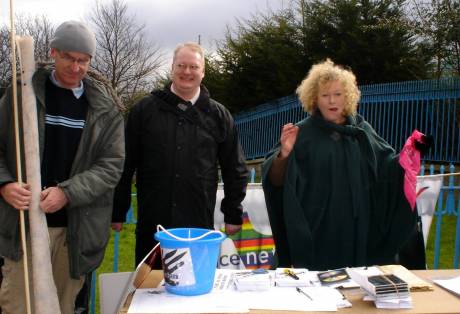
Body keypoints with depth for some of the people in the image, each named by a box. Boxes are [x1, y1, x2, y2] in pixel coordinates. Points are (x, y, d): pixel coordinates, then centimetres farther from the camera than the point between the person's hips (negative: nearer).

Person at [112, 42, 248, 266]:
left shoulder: (218, 115, 6)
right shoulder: (144, 110, 4)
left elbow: (235, 169, 9)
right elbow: (125, 164, 5)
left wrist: (233, 214, 7)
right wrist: (117, 212, 5)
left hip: (200, 226, 0)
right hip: (152, 225, 0)